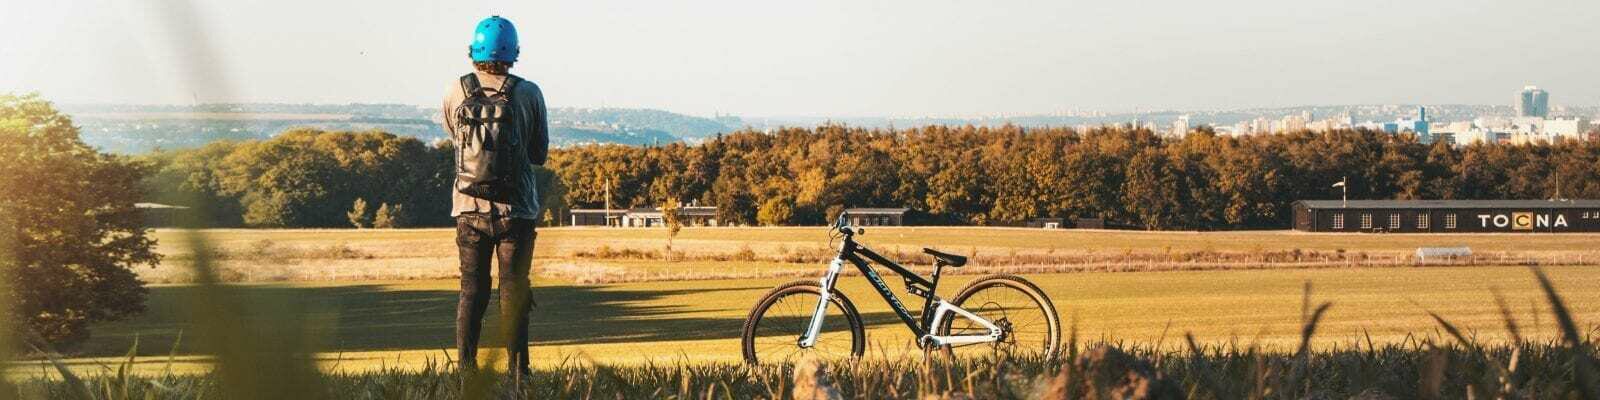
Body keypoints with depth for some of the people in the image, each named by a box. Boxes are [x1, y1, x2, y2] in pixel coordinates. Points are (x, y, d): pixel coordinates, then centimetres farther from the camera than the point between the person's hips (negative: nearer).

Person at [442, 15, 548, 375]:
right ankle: (517, 370, 2)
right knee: (514, 291, 4)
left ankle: (466, 369, 6)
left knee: (471, 291, 10)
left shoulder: (456, 92, -2)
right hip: (516, 210, -2)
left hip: (469, 209, 2)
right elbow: (540, 154, 5)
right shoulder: (528, 94, -5)